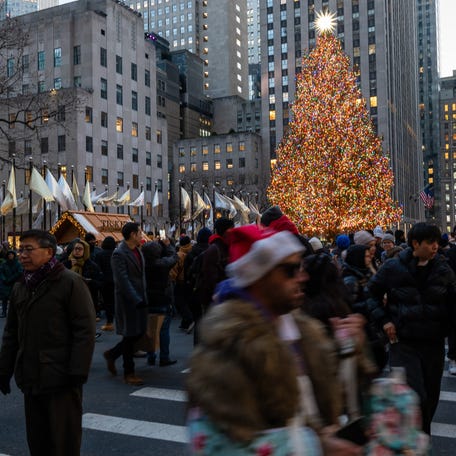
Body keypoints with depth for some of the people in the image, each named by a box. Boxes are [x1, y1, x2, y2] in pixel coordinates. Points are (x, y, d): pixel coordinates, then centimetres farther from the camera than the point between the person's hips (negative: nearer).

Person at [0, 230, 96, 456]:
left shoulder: (71, 282, -8)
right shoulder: (20, 287, 13)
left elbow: (85, 330, -12)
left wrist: (78, 372, -17)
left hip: (61, 379, -6)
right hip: (31, 378, 6)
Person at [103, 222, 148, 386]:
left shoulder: (137, 250, 13)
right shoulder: (119, 254, -15)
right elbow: (123, 281, -21)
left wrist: (143, 297, 12)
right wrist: (137, 300, -22)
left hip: (139, 299, 8)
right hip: (127, 300, -8)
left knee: (140, 331, 11)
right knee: (130, 335, 1)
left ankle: (111, 354, 31)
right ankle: (129, 373, 15)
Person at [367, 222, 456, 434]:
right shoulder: (393, 268, -6)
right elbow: (372, 293, 5)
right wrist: (383, 320, -4)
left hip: (434, 343, 4)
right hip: (403, 343, -3)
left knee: (430, 399, 15)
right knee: (416, 398, -14)